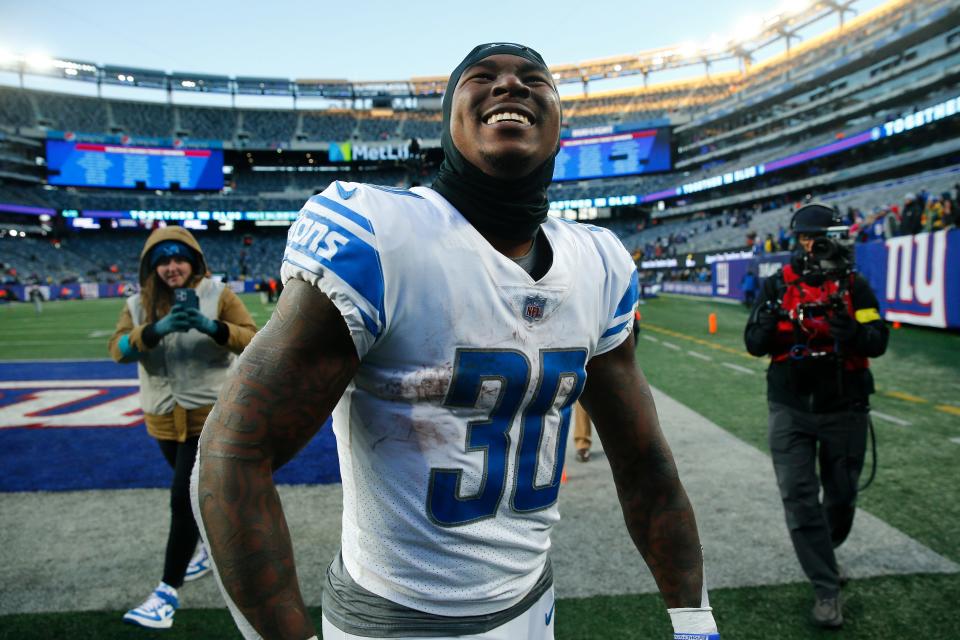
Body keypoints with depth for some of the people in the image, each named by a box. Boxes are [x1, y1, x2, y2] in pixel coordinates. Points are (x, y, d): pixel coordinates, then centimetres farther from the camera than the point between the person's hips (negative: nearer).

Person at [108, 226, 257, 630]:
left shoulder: (218, 295, -9)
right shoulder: (138, 305, 2)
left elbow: (253, 340, -18)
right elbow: (118, 349, -13)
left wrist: (213, 327, -36)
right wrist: (156, 330, -32)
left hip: (210, 415, -5)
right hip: (163, 419, 5)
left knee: (183, 499, -7)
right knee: (197, 490, 22)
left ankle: (168, 591, 6)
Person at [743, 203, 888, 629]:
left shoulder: (853, 285, -3)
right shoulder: (778, 285, -2)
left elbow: (878, 341, -10)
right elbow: (754, 345, -5)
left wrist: (851, 332, -31)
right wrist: (769, 321, -26)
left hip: (844, 409, 1)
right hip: (791, 409, 0)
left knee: (841, 495, 15)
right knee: (799, 497, -5)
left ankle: (821, 554, 44)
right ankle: (826, 590, 9)